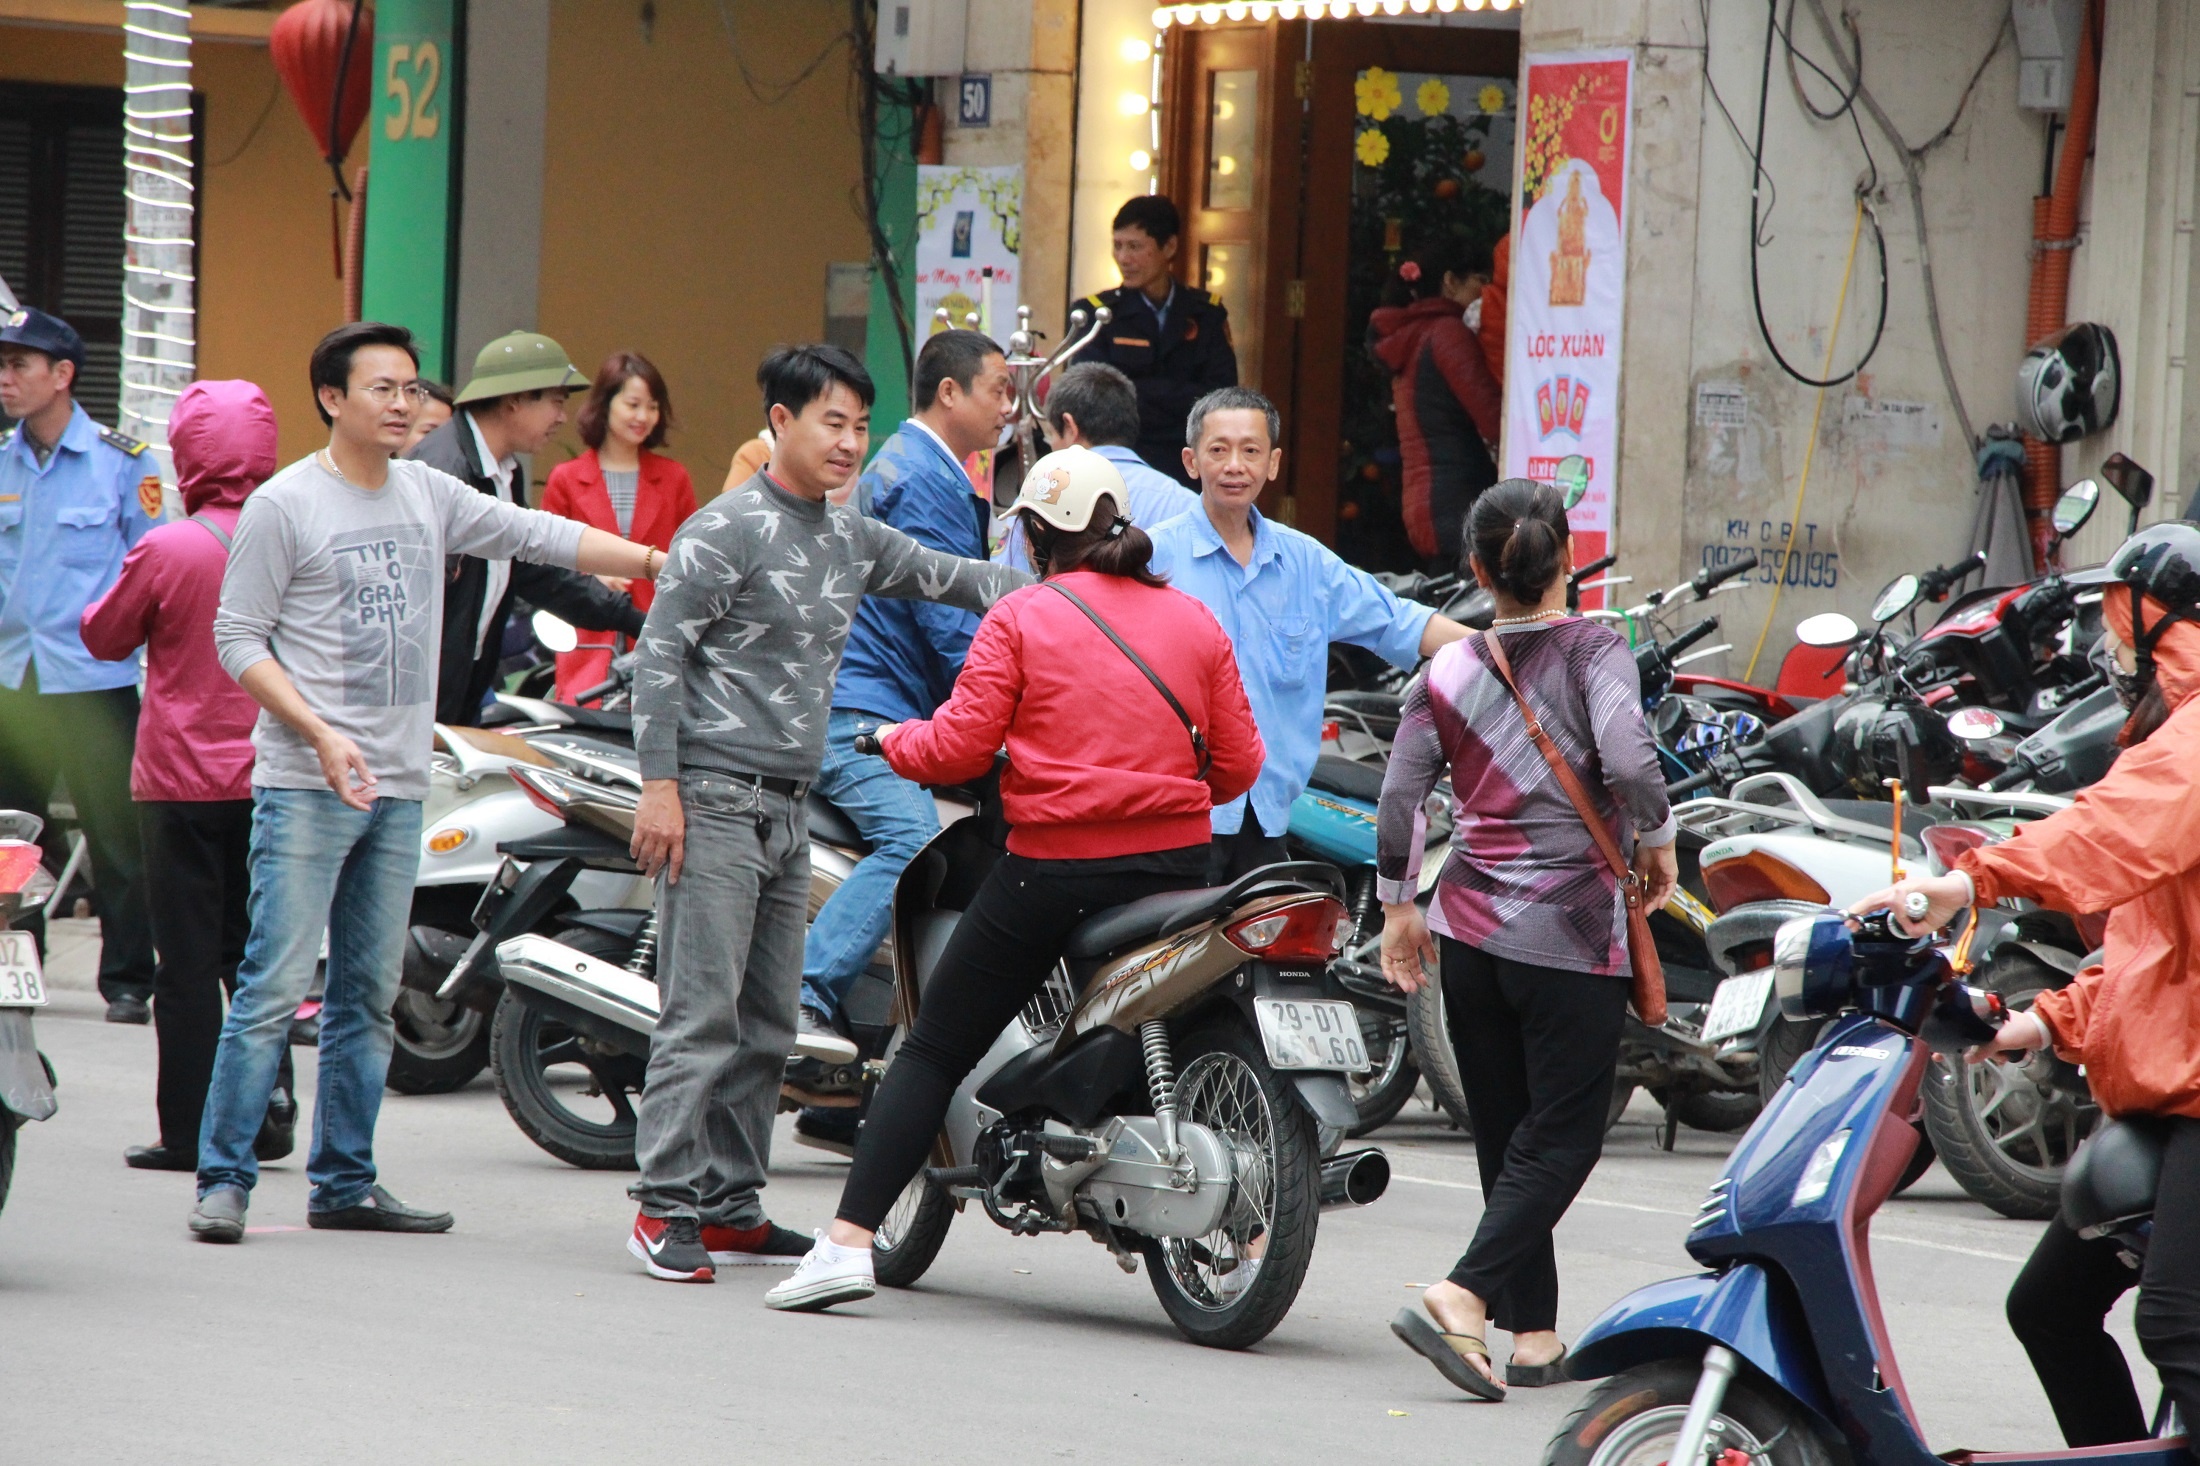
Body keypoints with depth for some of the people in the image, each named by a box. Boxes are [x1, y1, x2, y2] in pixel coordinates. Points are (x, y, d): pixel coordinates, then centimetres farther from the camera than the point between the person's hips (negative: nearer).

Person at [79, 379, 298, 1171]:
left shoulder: (167, 550, -14)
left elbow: (104, 636, 1)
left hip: (184, 783, -3)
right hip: (275, 777, 4)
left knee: (189, 960, 2)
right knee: (257, 952, 14)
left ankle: (189, 1130, 3)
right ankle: (268, 1115, 10)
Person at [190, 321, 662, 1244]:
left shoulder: (428, 495, 11)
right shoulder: (284, 505, -6)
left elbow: (540, 536, 14)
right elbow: (238, 637, -7)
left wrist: (661, 561, 6)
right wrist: (320, 733, -17)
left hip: (397, 787, 6)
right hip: (305, 787, -6)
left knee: (368, 996, 9)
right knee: (274, 989, -10)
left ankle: (344, 1183, 15)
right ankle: (223, 1178, -7)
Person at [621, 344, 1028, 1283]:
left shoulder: (854, 540, 15)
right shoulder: (729, 530, -7)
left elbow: (951, 576, 21)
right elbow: (660, 654, -9)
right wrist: (659, 785, -15)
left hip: (787, 809, 8)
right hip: (715, 799, -8)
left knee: (767, 1022, 8)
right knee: (703, 1013, -11)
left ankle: (731, 1206, 13)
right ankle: (665, 1207, -9)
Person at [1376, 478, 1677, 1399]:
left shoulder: (1447, 672, 3)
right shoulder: (1593, 650, -8)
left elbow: (1398, 801, 1)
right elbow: (1628, 760, -22)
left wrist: (1397, 907, 14)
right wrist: (1658, 842, -4)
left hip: (1470, 928, 4)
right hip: (1572, 933, -4)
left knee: (1505, 1139, 13)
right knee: (1561, 1140, 0)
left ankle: (1533, 1334, 15)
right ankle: (1463, 1298, -19)